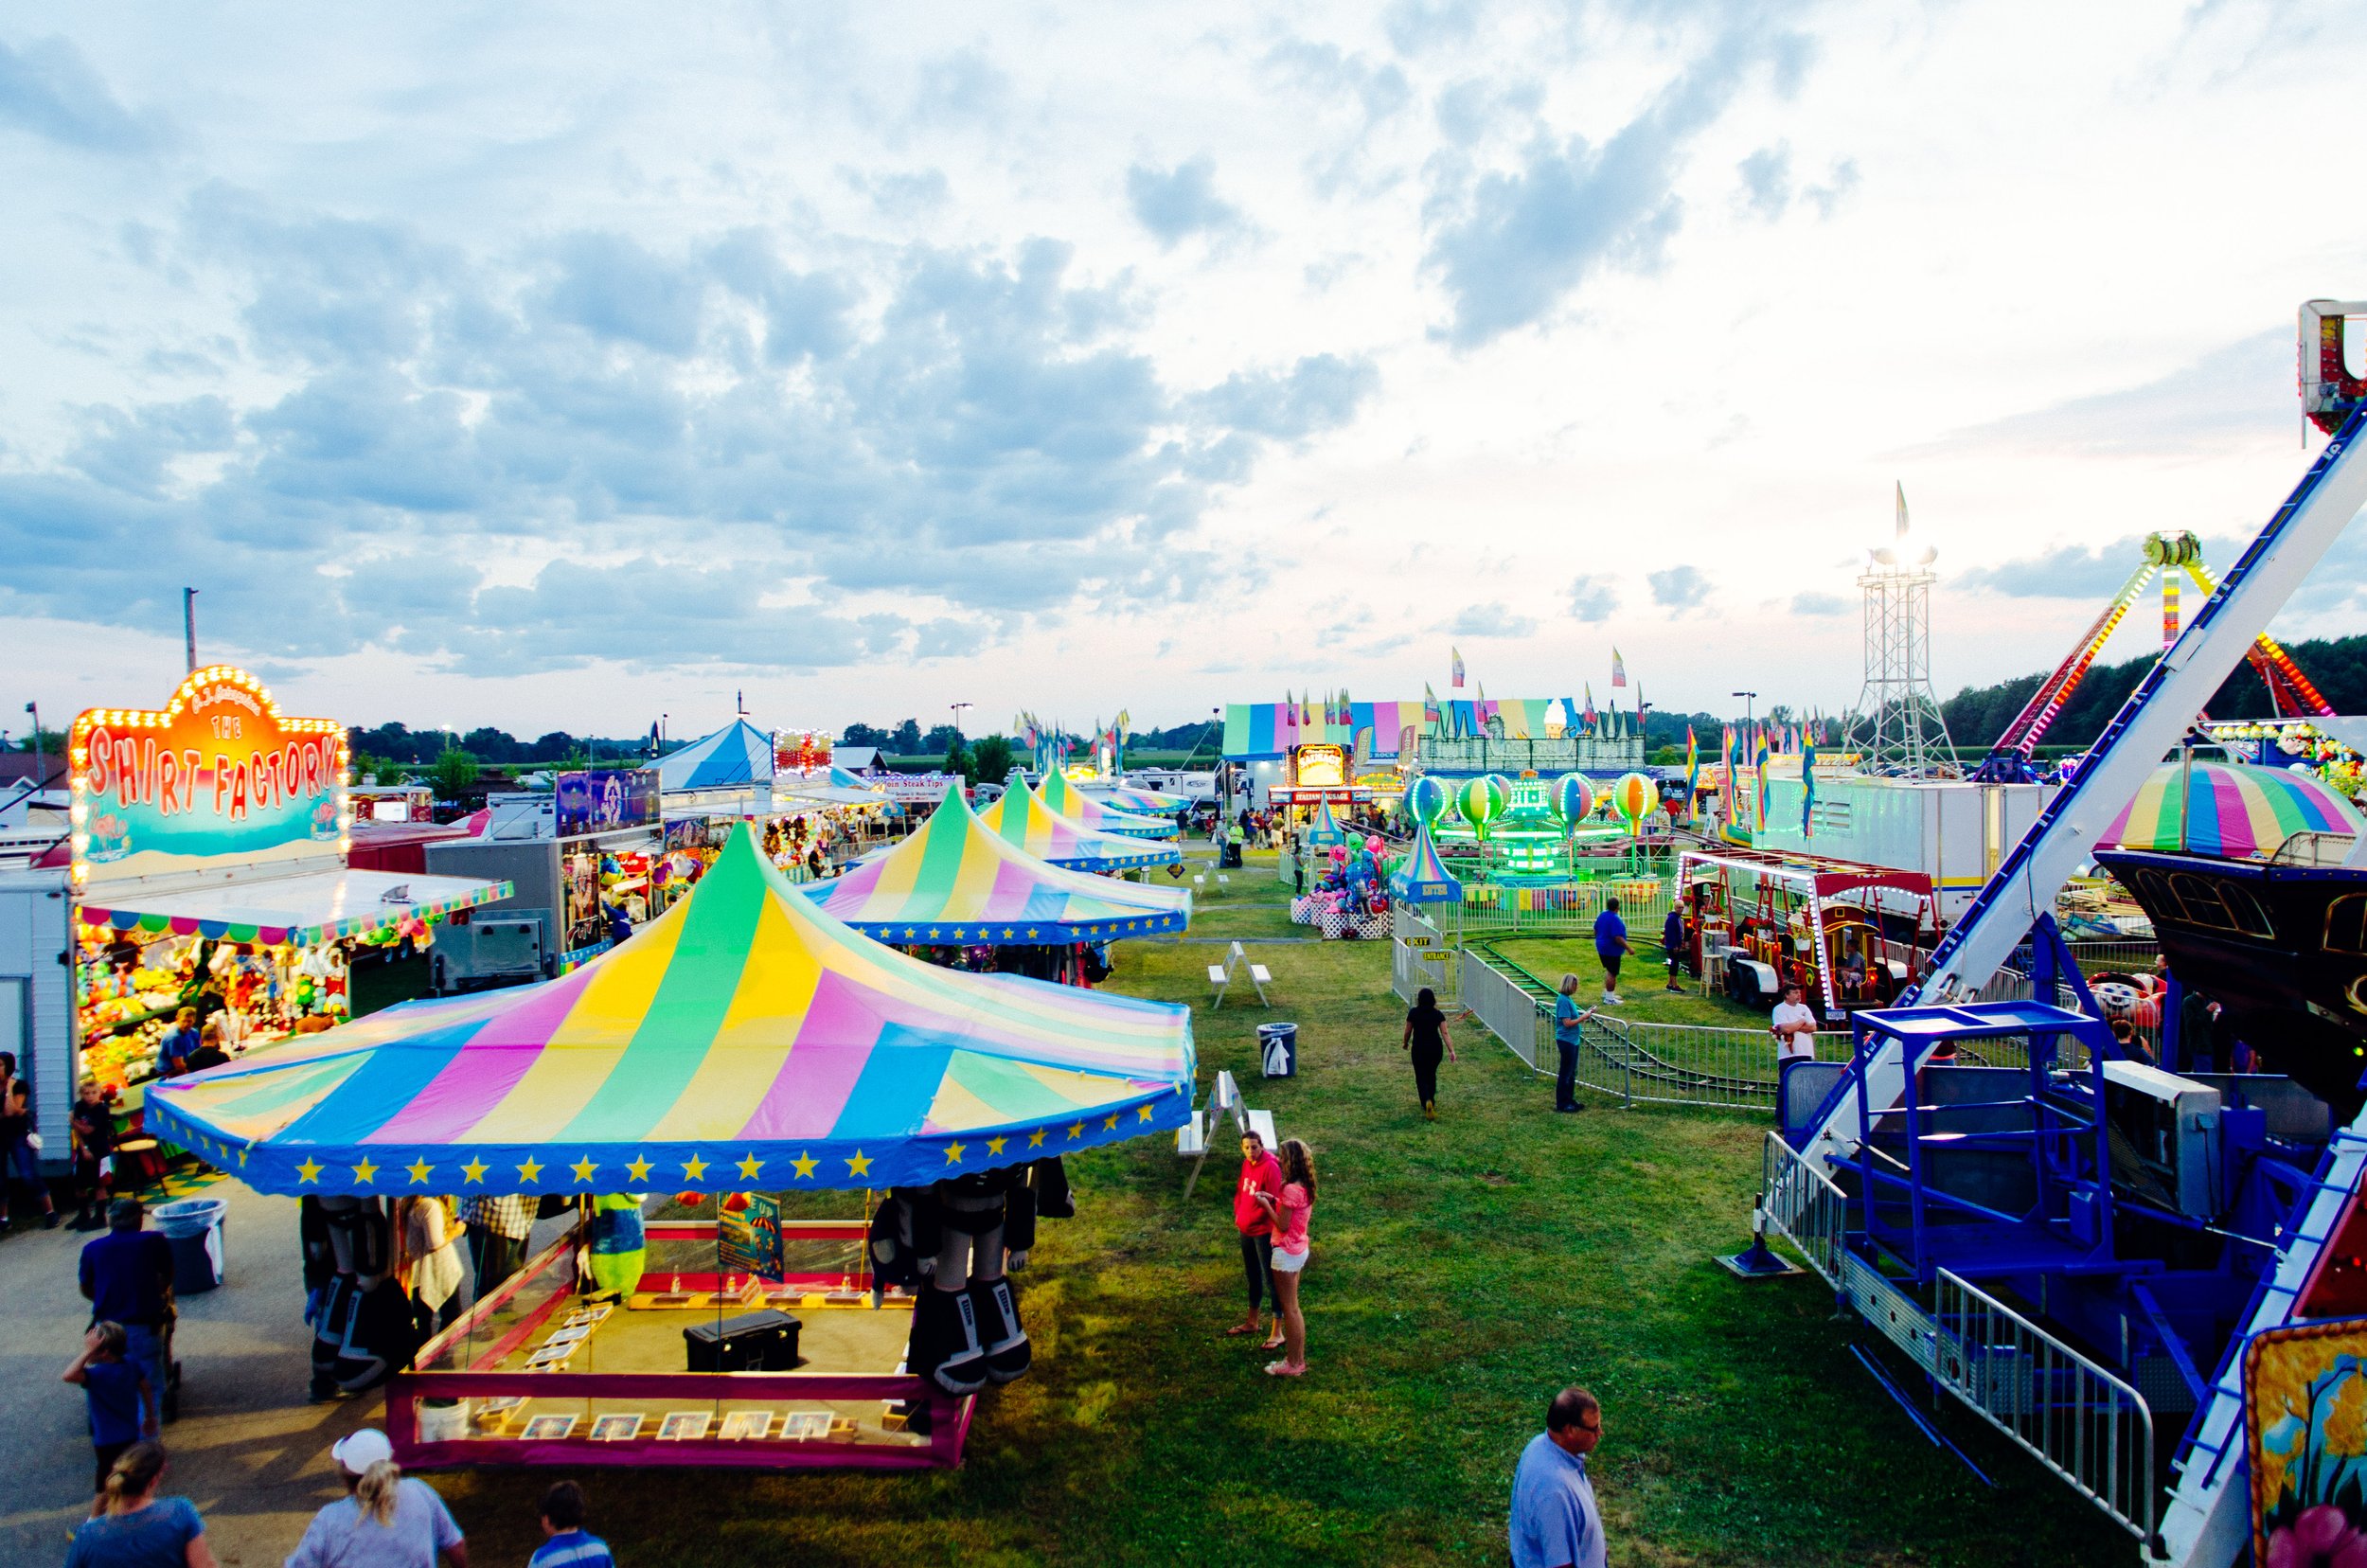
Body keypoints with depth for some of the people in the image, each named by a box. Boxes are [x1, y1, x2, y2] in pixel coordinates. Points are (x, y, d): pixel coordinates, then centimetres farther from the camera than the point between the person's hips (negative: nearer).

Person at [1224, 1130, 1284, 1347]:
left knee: (1271, 1280, 0)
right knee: (1253, 1276, 22)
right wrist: (1238, 1215, 3)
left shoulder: (1270, 1167, -20)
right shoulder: (1247, 1164, 3)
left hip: (1264, 1231, -8)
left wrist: (1249, 1220, -20)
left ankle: (1277, 1332, 9)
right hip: (1246, 1230, 8)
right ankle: (1252, 1322, 37)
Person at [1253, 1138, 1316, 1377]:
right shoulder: (1305, 1186, 5)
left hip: (1287, 1252, -9)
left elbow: (1283, 1225, -20)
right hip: (1300, 1249, 9)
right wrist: (1274, 1199, 6)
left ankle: (1293, 1364, 12)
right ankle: (1298, 1358, 26)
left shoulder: (1290, 1189, -24)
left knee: (1289, 1309, 2)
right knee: (1293, 1307, 18)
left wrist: (1266, 1205, -9)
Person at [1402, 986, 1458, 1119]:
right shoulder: (1438, 1015, -5)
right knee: (1431, 1075, 22)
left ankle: (1427, 1102, -18)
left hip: (1419, 1049, -2)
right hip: (1436, 1048, 2)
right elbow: (1445, 1033, -12)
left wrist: (1406, 1044, 17)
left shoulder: (1413, 1013, -9)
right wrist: (1451, 1051, -13)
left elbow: (1408, 1031, -1)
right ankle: (1431, 1101, 33)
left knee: (1421, 1077, 5)